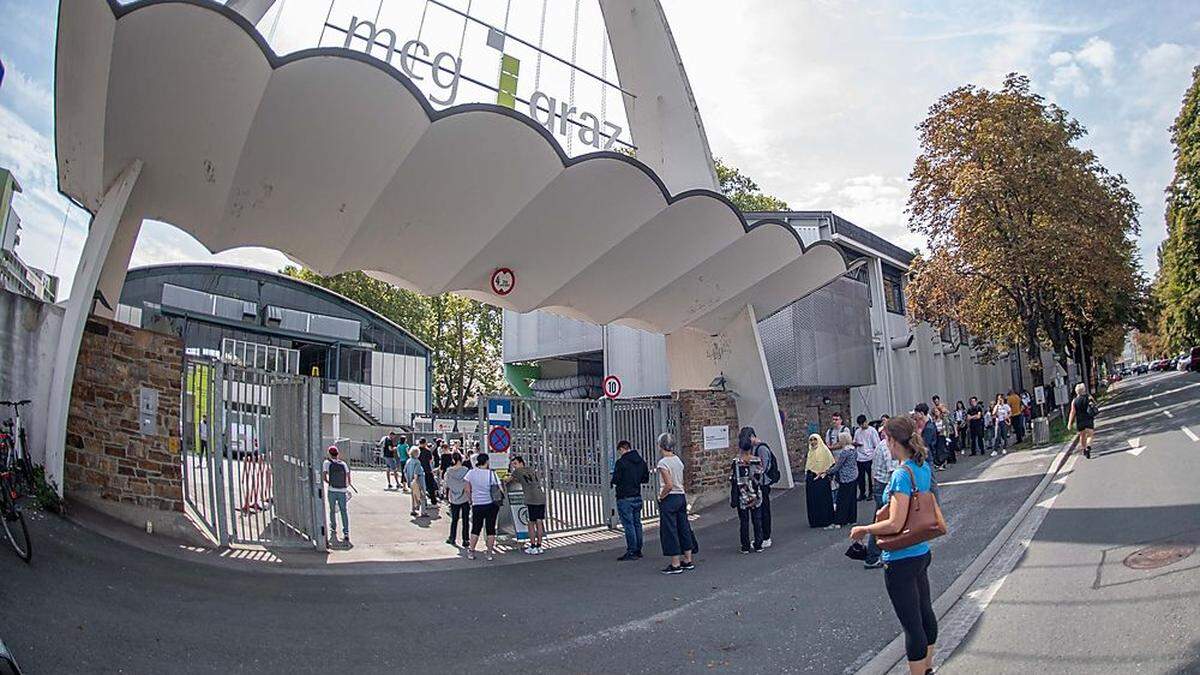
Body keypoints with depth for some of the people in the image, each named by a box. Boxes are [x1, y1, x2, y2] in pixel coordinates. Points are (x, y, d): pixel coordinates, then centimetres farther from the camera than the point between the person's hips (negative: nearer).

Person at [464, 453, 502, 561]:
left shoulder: (471, 473, -3)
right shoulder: (491, 473, -10)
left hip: (477, 505, 2)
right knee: (491, 529, 8)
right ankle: (490, 553, 10)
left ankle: (471, 552, 15)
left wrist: (471, 500, 17)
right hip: (491, 504, -2)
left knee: (475, 529, 14)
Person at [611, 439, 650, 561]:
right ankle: (638, 550, 20)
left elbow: (615, 480, -16)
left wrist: (612, 482, 5)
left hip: (625, 498, -7)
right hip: (638, 497, 7)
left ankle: (631, 552, 0)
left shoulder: (621, 462, -15)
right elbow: (645, 479, 13)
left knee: (628, 525, -3)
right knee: (637, 523, 13)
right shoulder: (641, 461, 8)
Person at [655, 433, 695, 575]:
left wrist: (661, 497, -9)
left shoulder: (663, 463, -16)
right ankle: (688, 560, 23)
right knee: (683, 528, 15)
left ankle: (675, 564, 5)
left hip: (669, 499, -8)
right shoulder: (678, 460, 7)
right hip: (681, 496, 8)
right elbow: (681, 482, 10)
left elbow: (669, 485, -22)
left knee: (669, 531, 1)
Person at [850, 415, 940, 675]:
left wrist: (863, 529, -15)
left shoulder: (901, 475, -25)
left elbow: (895, 524, -29)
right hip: (921, 552, 10)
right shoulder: (924, 467, 2)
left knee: (912, 624, 3)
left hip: (901, 560, -10)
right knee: (925, 612, 24)